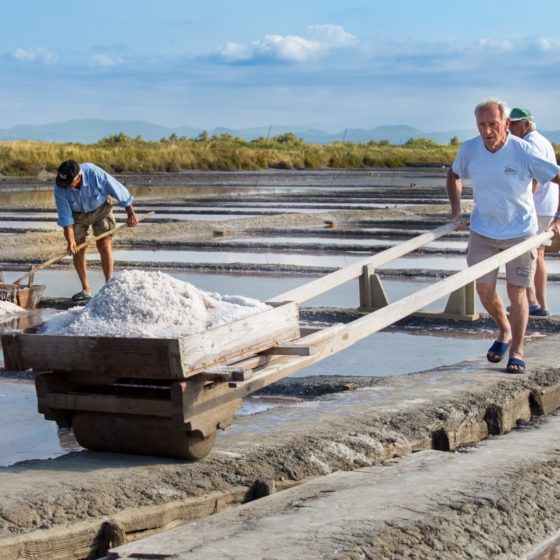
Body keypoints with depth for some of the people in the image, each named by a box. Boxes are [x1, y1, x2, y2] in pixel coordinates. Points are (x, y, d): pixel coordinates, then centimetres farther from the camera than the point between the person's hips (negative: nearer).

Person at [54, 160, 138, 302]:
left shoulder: (95, 174, -35)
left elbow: (119, 190, -22)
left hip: (100, 209, -2)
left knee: (104, 245, -12)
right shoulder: (60, 188, -29)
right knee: (77, 250, -5)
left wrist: (131, 214, -13)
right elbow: (65, 216, -22)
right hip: (77, 214, 2)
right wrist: (70, 240, -27)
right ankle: (86, 290, 4)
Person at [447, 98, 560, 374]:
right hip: (482, 232, 3)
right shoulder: (469, 149, -9)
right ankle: (505, 333, 32)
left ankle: (516, 352, 13)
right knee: (484, 288, 3)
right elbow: (453, 175, 13)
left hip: (520, 232, -3)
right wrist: (456, 210, 5)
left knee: (516, 292, -1)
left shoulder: (523, 152, -20)